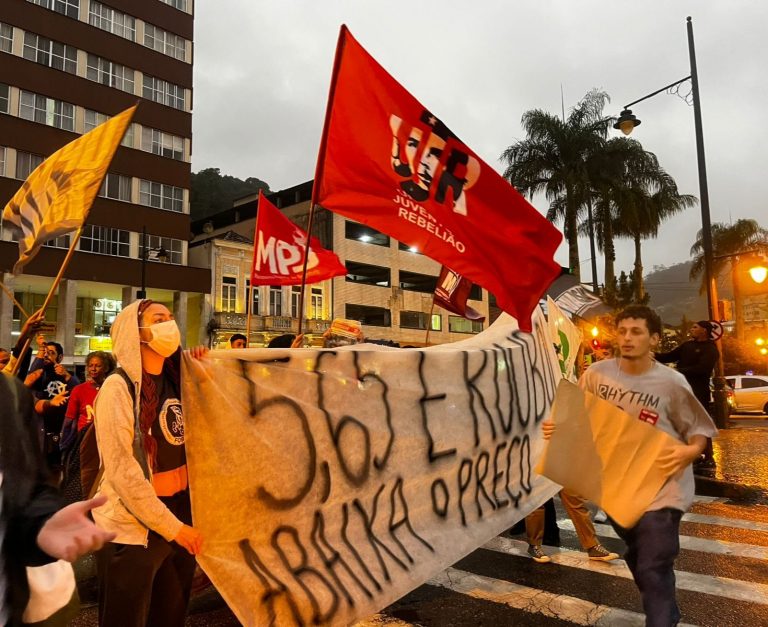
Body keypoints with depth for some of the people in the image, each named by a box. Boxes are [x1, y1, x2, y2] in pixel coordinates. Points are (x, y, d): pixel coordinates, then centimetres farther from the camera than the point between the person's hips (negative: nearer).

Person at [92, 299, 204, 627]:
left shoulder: (174, 382, 6)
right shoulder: (119, 385, -14)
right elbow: (121, 469, -18)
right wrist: (172, 526, -16)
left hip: (180, 520, 7)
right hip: (132, 530, -6)